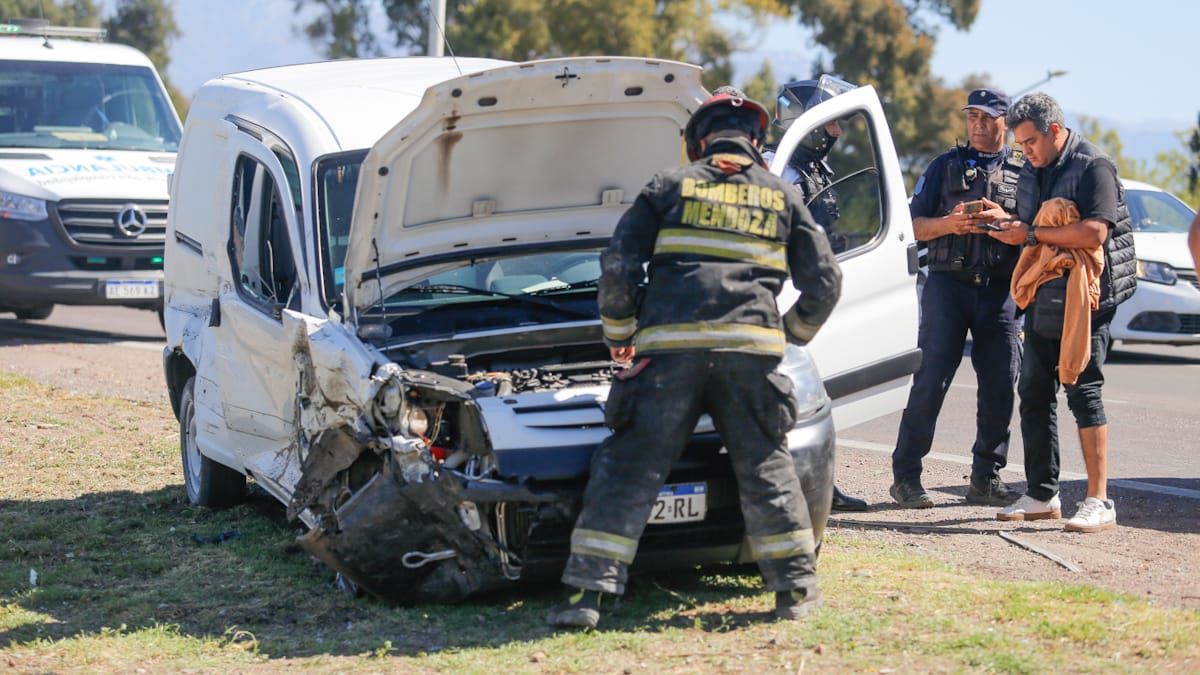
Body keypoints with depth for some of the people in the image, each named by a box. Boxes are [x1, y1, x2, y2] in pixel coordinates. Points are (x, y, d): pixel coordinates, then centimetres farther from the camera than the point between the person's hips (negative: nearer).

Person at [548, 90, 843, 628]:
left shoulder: (671, 186, 12)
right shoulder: (781, 197, 18)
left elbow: (618, 267, 6)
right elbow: (825, 282, 17)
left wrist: (618, 332, 20)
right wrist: (794, 333, 34)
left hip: (670, 346, -1)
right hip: (750, 348, 1)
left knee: (630, 468, 0)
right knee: (766, 467, 14)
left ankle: (586, 592, -5)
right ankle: (797, 587, 15)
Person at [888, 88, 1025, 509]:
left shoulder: (1022, 172, 14)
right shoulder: (945, 165, 13)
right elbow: (915, 225, 10)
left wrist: (1006, 221, -11)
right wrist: (950, 224, -10)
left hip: (1000, 289, 2)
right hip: (948, 283, -2)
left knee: (999, 385, 1)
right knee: (931, 379, -7)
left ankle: (986, 477, 11)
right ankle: (906, 476, -4)